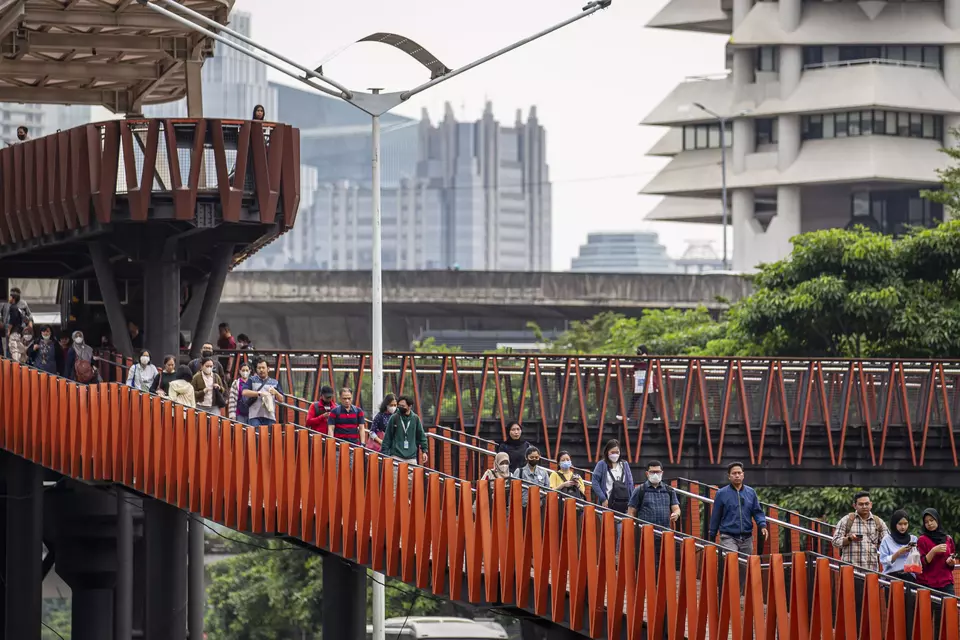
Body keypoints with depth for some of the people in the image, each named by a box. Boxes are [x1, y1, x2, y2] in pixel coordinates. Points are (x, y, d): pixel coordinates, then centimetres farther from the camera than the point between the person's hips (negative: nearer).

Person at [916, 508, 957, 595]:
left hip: (946, 584, 3)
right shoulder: (922, 540, 2)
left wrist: (951, 562, -1)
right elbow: (922, 563, -6)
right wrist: (933, 551, -17)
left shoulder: (948, 539, 13)